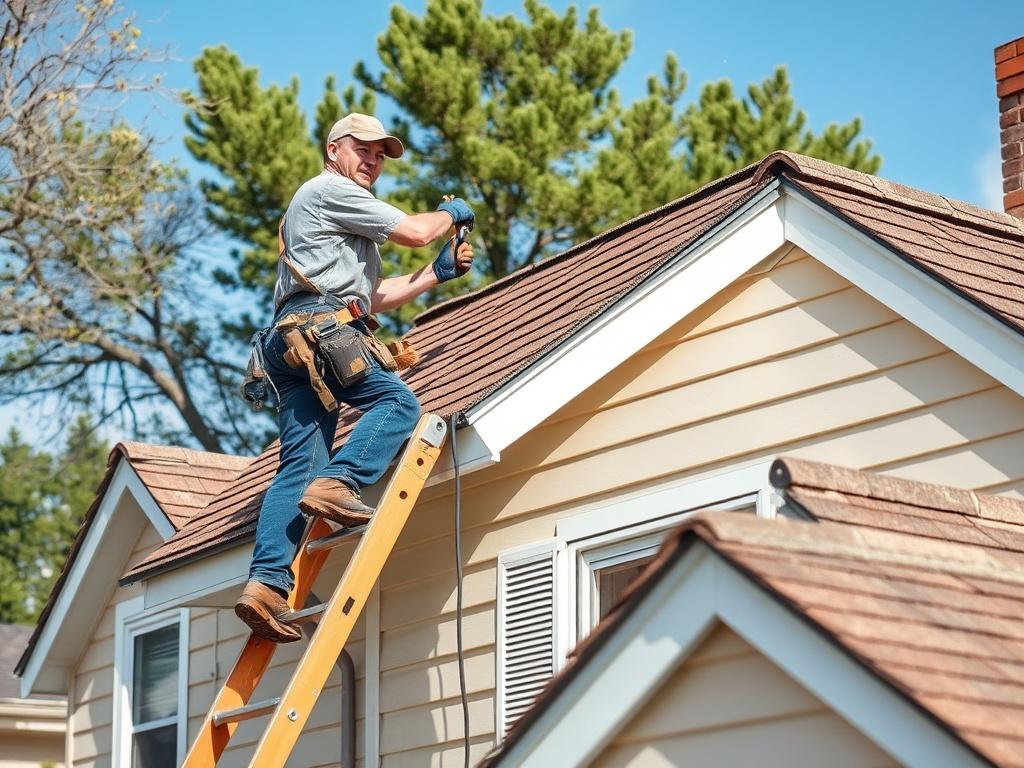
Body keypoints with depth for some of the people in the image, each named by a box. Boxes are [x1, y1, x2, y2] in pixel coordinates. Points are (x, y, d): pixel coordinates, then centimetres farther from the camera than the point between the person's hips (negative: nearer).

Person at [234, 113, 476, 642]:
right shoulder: (330, 190, 6)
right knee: (397, 402, -13)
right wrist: (451, 214, 20)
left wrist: (437, 275, 28)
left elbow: (376, 297, 35)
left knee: (298, 466, -5)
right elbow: (416, 232, 0)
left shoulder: (337, 213, 37)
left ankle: (267, 583, -19)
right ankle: (336, 483, -31)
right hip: (321, 327, -9)